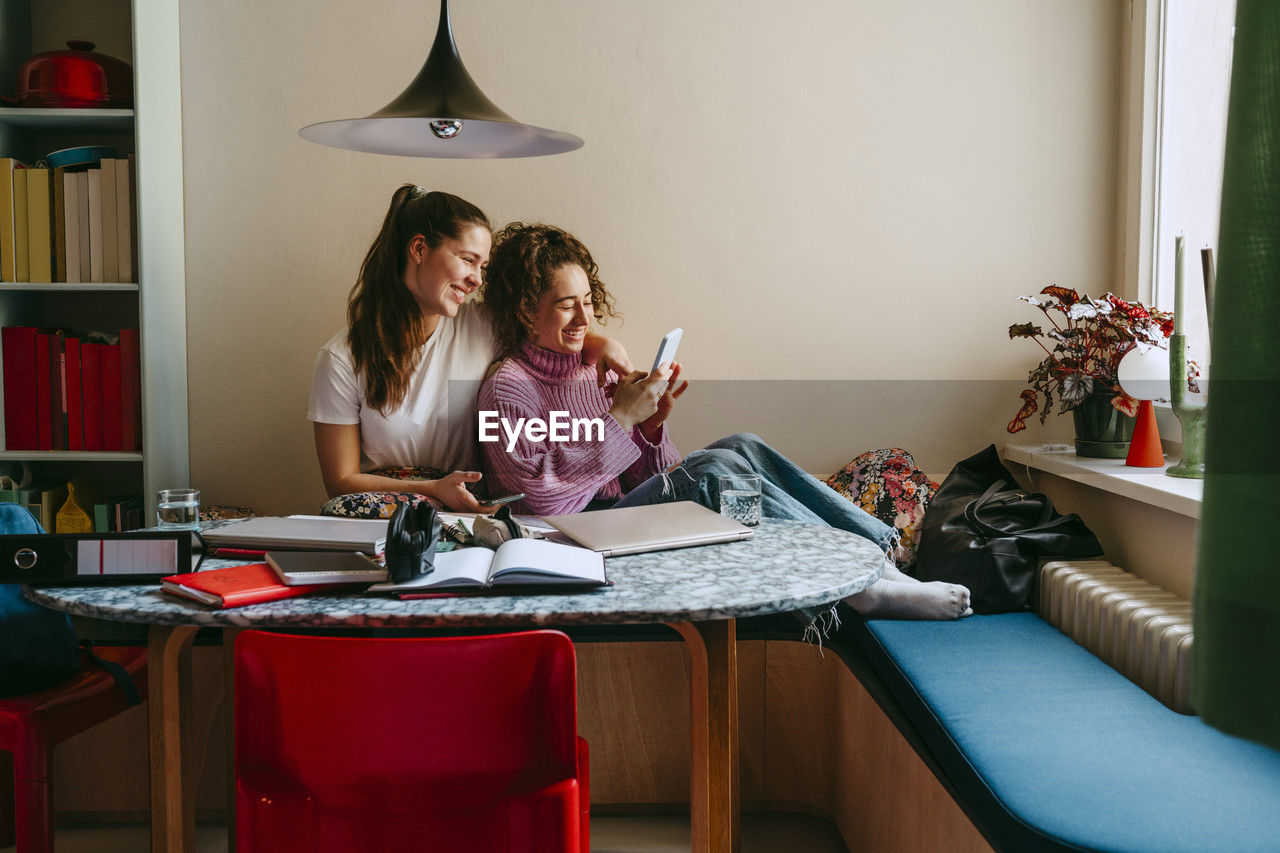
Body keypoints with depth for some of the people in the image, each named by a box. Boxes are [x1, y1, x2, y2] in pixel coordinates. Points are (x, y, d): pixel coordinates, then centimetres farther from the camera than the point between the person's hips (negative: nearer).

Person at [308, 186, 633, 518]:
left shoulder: (482, 327, 1)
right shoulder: (342, 359, -6)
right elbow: (341, 481, -5)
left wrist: (601, 345, -5)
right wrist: (433, 489, -19)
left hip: (464, 502, 1)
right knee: (344, 509, -37)